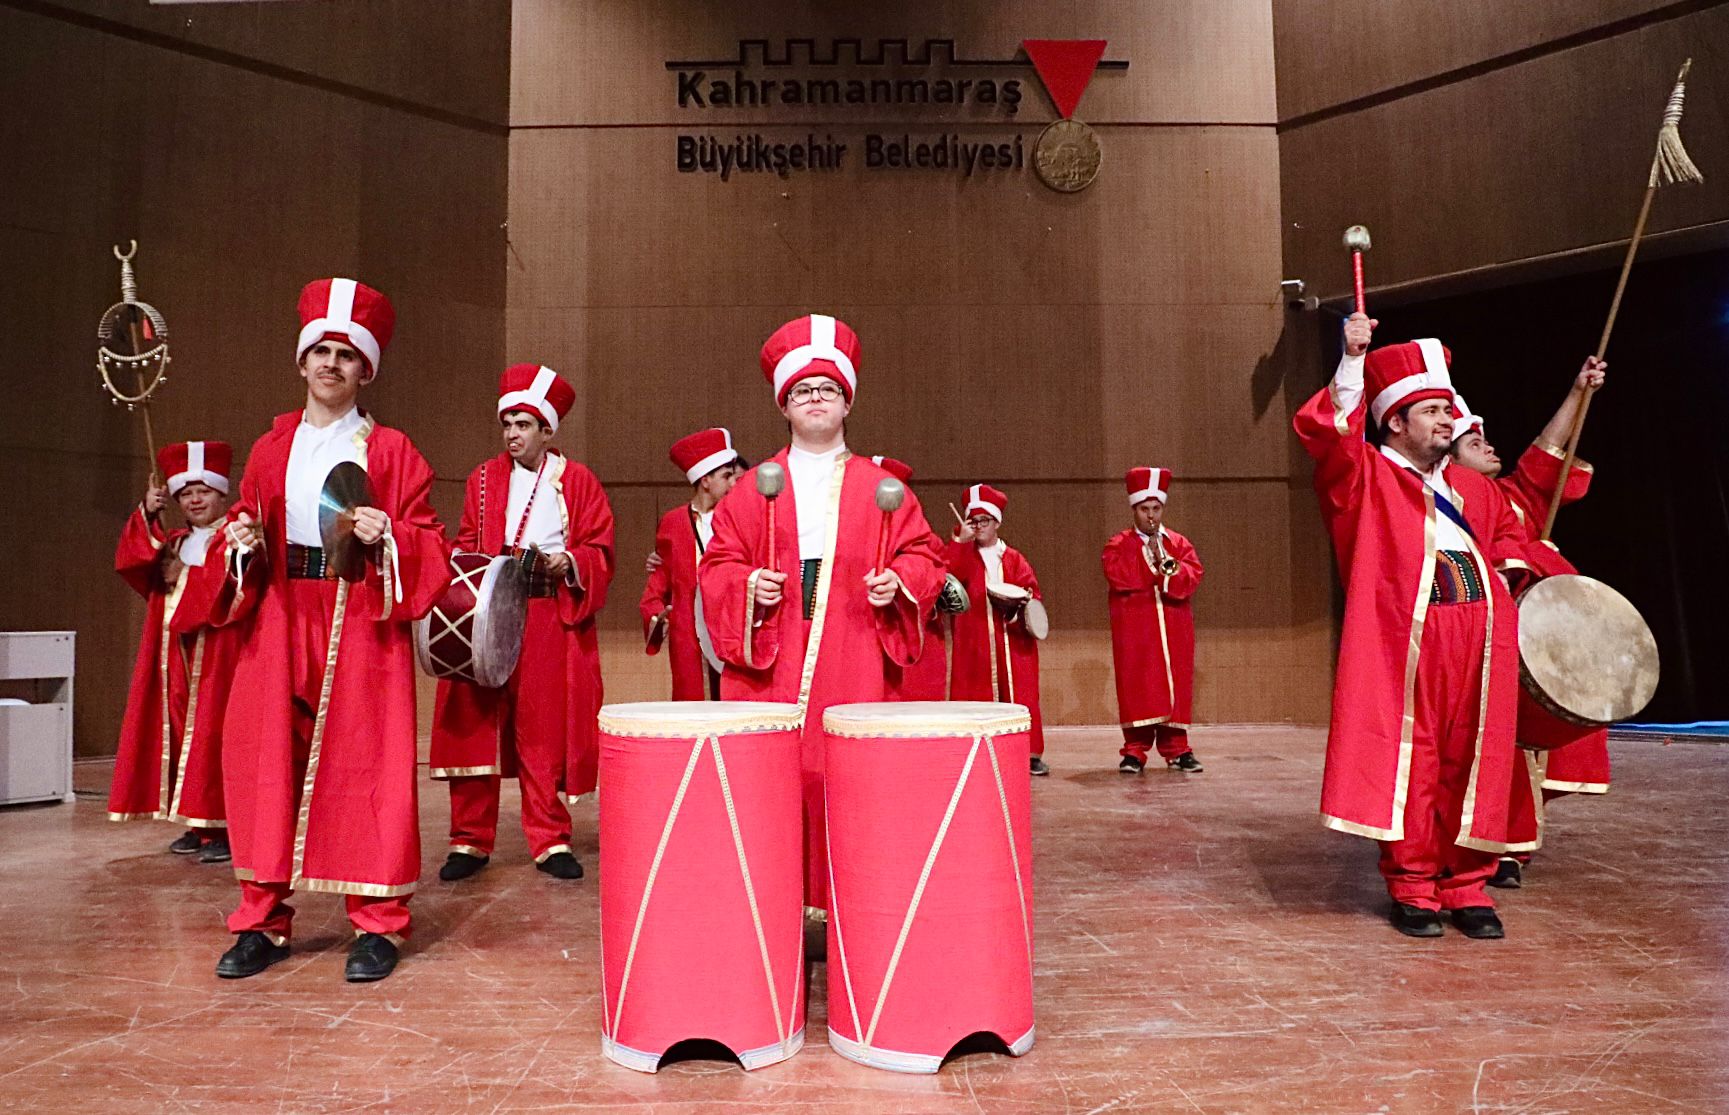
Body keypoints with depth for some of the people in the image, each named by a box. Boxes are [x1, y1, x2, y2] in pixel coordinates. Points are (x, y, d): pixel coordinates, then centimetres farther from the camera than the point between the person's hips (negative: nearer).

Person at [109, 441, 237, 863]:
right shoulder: (172, 542, 20)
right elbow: (128, 561, 5)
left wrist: (186, 576, -8)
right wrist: (147, 514, -6)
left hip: (217, 653, -7)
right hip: (175, 652, 7)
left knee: (211, 733, -9)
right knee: (179, 731, 5)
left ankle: (221, 828, -7)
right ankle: (196, 826, 12)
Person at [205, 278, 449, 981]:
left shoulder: (390, 450, 3)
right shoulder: (272, 447, 14)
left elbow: (429, 543, 0)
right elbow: (244, 525, 18)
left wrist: (388, 536, -19)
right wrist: (242, 544, -3)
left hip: (361, 623, -4)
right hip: (279, 618, 4)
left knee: (366, 763, -3)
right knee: (264, 759, 3)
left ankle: (377, 923, 7)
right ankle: (263, 920, 17)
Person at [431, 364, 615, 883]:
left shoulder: (578, 481, 6)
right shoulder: (484, 478, 13)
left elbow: (600, 552, 2)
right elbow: (465, 545, 15)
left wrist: (567, 562, -15)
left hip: (552, 619, -2)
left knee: (546, 729, 2)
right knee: (475, 724, 1)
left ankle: (550, 840, 13)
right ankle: (470, 840, 13)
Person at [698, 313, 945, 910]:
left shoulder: (880, 487, 12)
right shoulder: (753, 488, 12)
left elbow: (923, 552, 11)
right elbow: (717, 563, 10)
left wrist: (897, 581, -9)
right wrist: (748, 585, -9)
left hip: (854, 664, 0)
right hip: (770, 664, 1)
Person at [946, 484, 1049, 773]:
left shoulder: (1014, 558, 14)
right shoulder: (964, 554, 12)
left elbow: (1031, 591, 8)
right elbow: (949, 573, -9)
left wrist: (1021, 599, -12)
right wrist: (961, 540, -14)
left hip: (1013, 637, 1)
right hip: (975, 639, -1)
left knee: (1020, 695, -2)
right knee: (976, 694, -3)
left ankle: (1030, 753, 1)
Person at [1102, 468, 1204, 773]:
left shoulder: (1179, 543, 13)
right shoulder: (1118, 544, 6)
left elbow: (1193, 575, -3)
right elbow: (1117, 575, -13)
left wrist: (1168, 565, -19)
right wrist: (1154, 561, -11)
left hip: (1174, 629, 2)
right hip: (1134, 628, -2)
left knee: (1175, 684, 2)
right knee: (1137, 685, -4)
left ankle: (1176, 749, 10)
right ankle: (1135, 750, 1)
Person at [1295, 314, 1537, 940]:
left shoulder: (1472, 488, 21)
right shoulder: (1364, 475, 3)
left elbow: (1505, 532, 36)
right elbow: (1328, 430, -14)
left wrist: (1509, 575, 18)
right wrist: (1353, 360, -18)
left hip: (1480, 647, 6)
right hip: (1404, 643, -5)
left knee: (1473, 765, 6)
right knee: (1407, 764, -2)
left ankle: (1467, 887, 16)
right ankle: (1412, 887, 9)